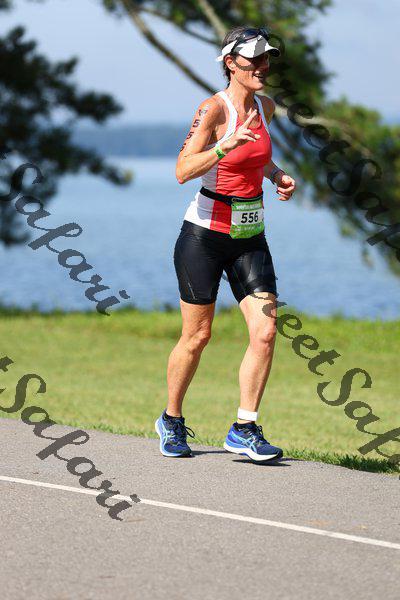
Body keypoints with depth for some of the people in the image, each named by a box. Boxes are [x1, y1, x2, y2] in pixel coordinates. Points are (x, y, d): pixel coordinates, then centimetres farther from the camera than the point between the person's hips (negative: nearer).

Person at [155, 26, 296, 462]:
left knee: (265, 333, -9)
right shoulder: (214, 108, -14)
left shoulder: (265, 107, 7)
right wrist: (225, 146, -36)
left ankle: (244, 430, -1)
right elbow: (183, 171, -23)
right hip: (205, 234, -6)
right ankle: (172, 420, 26)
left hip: (250, 237, 6)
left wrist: (275, 174, 8)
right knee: (196, 336, 4)